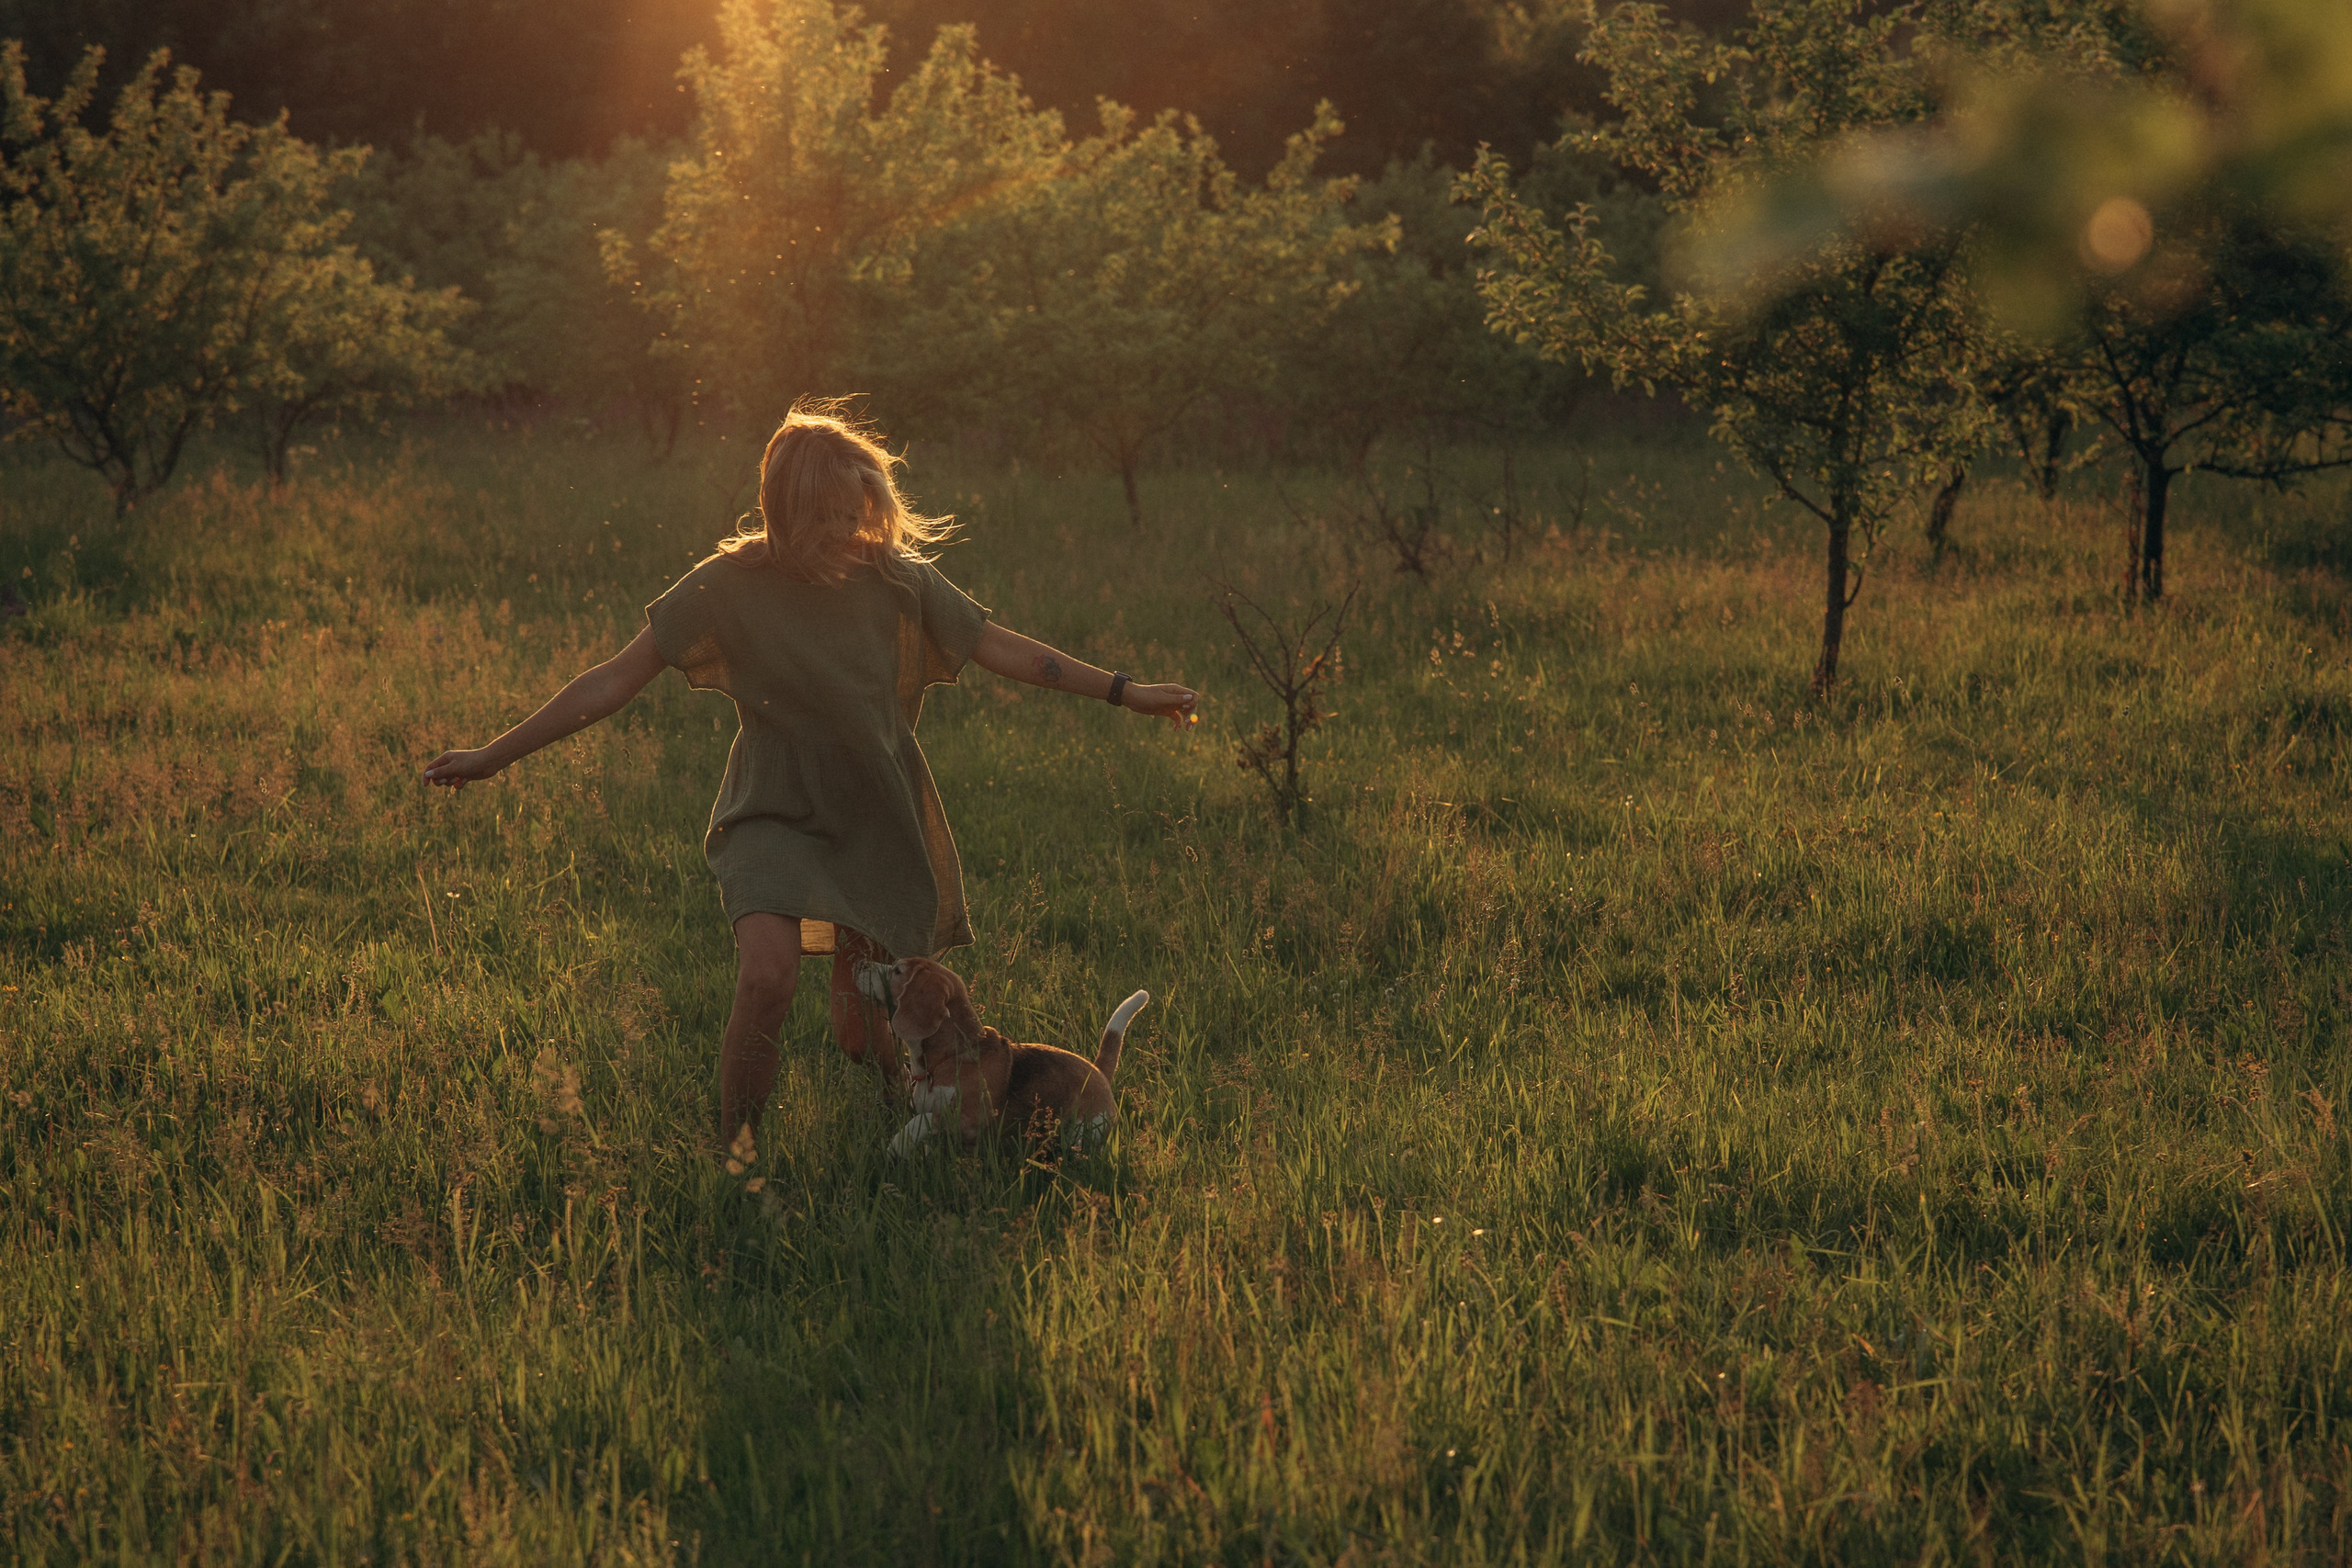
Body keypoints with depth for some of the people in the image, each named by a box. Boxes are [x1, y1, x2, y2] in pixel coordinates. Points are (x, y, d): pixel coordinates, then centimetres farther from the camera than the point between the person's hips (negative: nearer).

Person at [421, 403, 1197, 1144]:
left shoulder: (894, 577, -2)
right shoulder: (732, 586, -9)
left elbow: (998, 647, 5)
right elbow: (615, 681, -6)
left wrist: (1123, 691, 4)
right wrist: (494, 755, -9)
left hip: (879, 822, 3)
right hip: (776, 814, -3)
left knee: (875, 1030, 3)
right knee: (767, 978, -28)